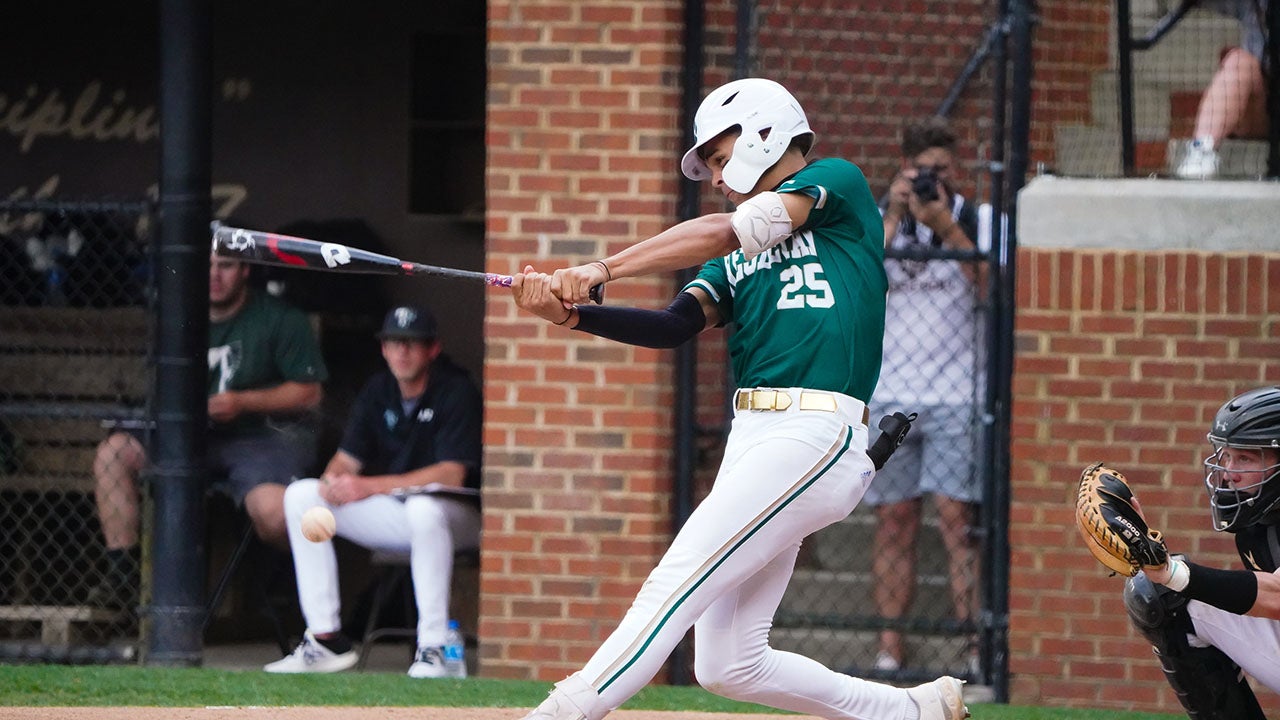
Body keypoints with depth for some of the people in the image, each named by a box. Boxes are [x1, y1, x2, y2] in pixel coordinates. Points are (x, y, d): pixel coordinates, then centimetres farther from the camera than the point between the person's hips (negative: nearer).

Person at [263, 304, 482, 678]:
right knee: (300, 496, -8)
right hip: (390, 515, 7)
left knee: (423, 508, -42)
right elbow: (348, 458, 8)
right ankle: (326, 638, -11)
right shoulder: (378, 391, 8)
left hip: (455, 517, -7)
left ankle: (433, 649, -34)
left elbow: (452, 473, -22)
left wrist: (371, 486, -27)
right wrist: (333, 480, -19)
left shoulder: (457, 391, -12)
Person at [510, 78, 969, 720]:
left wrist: (602, 270, -11)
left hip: (816, 432, -9)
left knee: (672, 589, -20)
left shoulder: (839, 184, 4)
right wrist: (569, 313, -7)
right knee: (728, 667, 3)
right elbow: (675, 327, 9)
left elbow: (733, 231, -9)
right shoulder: (737, 257, 25)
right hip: (751, 438, 9)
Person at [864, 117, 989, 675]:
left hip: (955, 394, -2)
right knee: (894, 519, 1)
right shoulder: (881, 218, 12)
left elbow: (989, 288, -9)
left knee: (957, 515, -10)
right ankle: (889, 645, 3)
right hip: (890, 393, 2)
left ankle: (973, 645, -9)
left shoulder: (975, 219, 5)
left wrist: (945, 226, -15)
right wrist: (893, 217, -9)